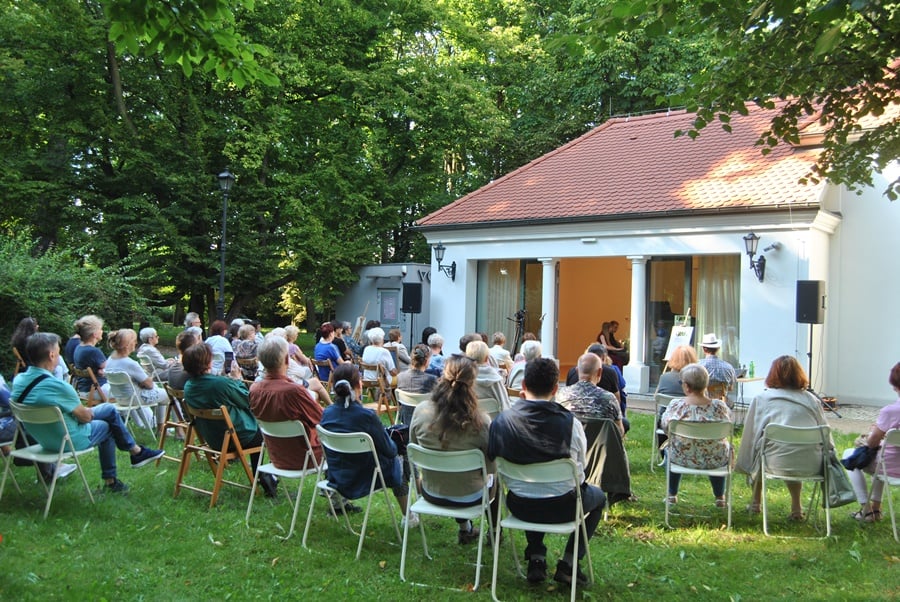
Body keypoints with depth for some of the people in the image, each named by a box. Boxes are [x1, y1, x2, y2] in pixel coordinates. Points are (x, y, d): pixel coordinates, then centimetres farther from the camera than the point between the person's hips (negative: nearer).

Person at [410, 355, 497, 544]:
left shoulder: (420, 411, -19)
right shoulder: (480, 421, -28)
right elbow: (491, 466, -14)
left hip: (431, 493, 3)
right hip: (468, 497, -2)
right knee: (495, 478, 31)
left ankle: (465, 529, 47)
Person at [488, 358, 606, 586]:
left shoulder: (502, 420, -14)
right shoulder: (570, 423, -19)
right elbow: (579, 473, -9)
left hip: (518, 506, 3)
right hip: (561, 507, -3)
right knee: (598, 496, 29)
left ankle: (536, 559, 30)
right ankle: (567, 563, 23)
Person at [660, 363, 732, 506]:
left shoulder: (675, 404, -20)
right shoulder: (720, 406, -18)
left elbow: (664, 425, -4)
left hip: (681, 458, 0)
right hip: (714, 461, 0)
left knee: (669, 450, 35)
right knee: (726, 447, 35)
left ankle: (672, 495, 41)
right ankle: (720, 497, 40)